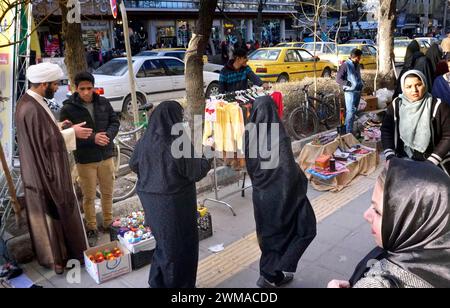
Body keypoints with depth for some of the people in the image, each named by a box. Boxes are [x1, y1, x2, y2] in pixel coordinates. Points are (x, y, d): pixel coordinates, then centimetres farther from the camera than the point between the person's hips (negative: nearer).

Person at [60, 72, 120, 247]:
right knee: (89, 196, 8)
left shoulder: (103, 103, 0)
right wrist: (92, 138, -23)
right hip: (85, 160, -3)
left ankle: (108, 223, 35)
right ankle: (91, 229, 25)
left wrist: (108, 135, -16)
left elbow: (115, 122, 6)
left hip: (106, 156, 3)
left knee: (107, 193, 16)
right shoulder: (68, 109, -10)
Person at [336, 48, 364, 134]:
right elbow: (338, 79, -15)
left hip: (358, 91, 8)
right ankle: (348, 132, -4)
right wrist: (348, 84, -22)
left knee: (354, 111, 13)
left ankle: (351, 129, 23)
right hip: (350, 92, -8)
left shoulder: (357, 65, 13)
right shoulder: (345, 65, -12)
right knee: (350, 112, -9)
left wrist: (361, 83, 11)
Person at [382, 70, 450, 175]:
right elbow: (386, 130, 1)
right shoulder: (396, 105, -4)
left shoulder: (438, 106, -12)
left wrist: (432, 160, -16)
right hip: (403, 162, 3)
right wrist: (390, 155, -10)